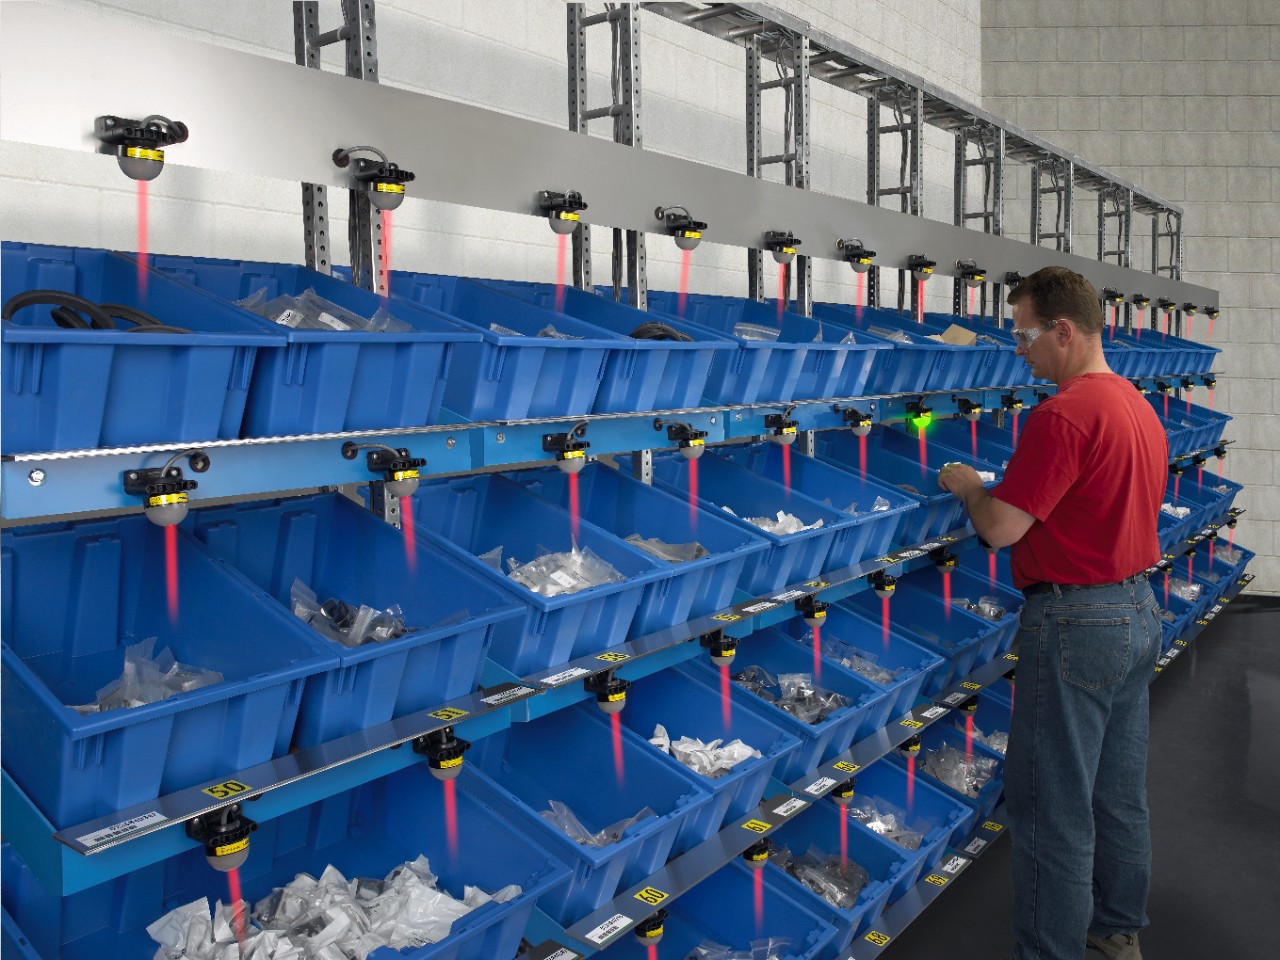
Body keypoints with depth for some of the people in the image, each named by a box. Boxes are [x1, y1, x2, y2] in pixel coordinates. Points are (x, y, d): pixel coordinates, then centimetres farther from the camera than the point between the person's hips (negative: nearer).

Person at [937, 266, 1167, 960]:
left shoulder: (1062, 416, -21)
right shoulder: (1140, 407, 11)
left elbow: (1001, 527, -21)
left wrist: (967, 485, -2)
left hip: (1076, 622, -10)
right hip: (1139, 612, 10)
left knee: (1050, 807, 2)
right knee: (1119, 793, 20)